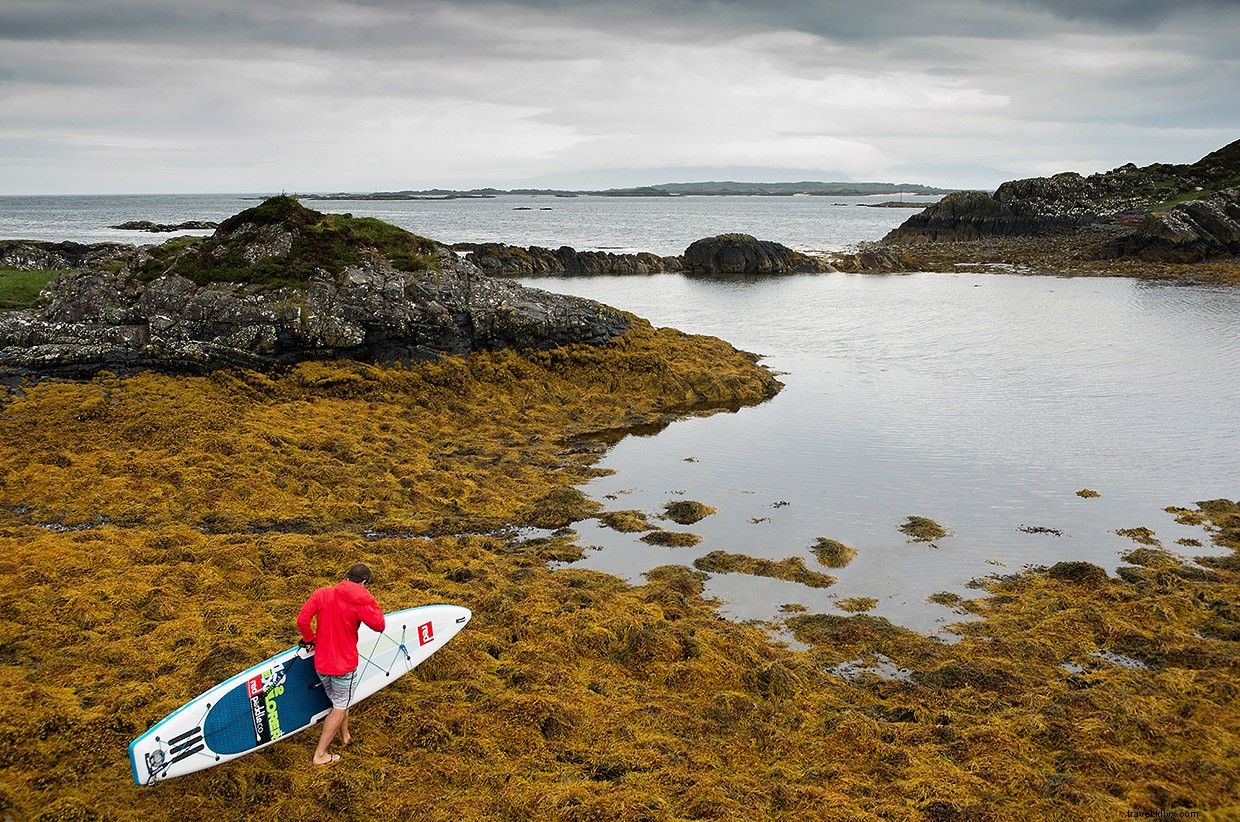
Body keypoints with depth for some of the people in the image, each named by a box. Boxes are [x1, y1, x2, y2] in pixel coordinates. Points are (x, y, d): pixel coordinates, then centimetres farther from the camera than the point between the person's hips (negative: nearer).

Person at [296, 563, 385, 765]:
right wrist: (370, 602, -3)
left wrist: (310, 638, 7)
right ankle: (320, 754, 16)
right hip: (344, 665, -5)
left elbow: (302, 620, -10)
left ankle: (345, 735, 47)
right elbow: (379, 625, -11)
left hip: (321, 662, 5)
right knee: (340, 707, 12)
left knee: (337, 701, 27)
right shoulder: (360, 602, -18)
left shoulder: (321, 594, -6)